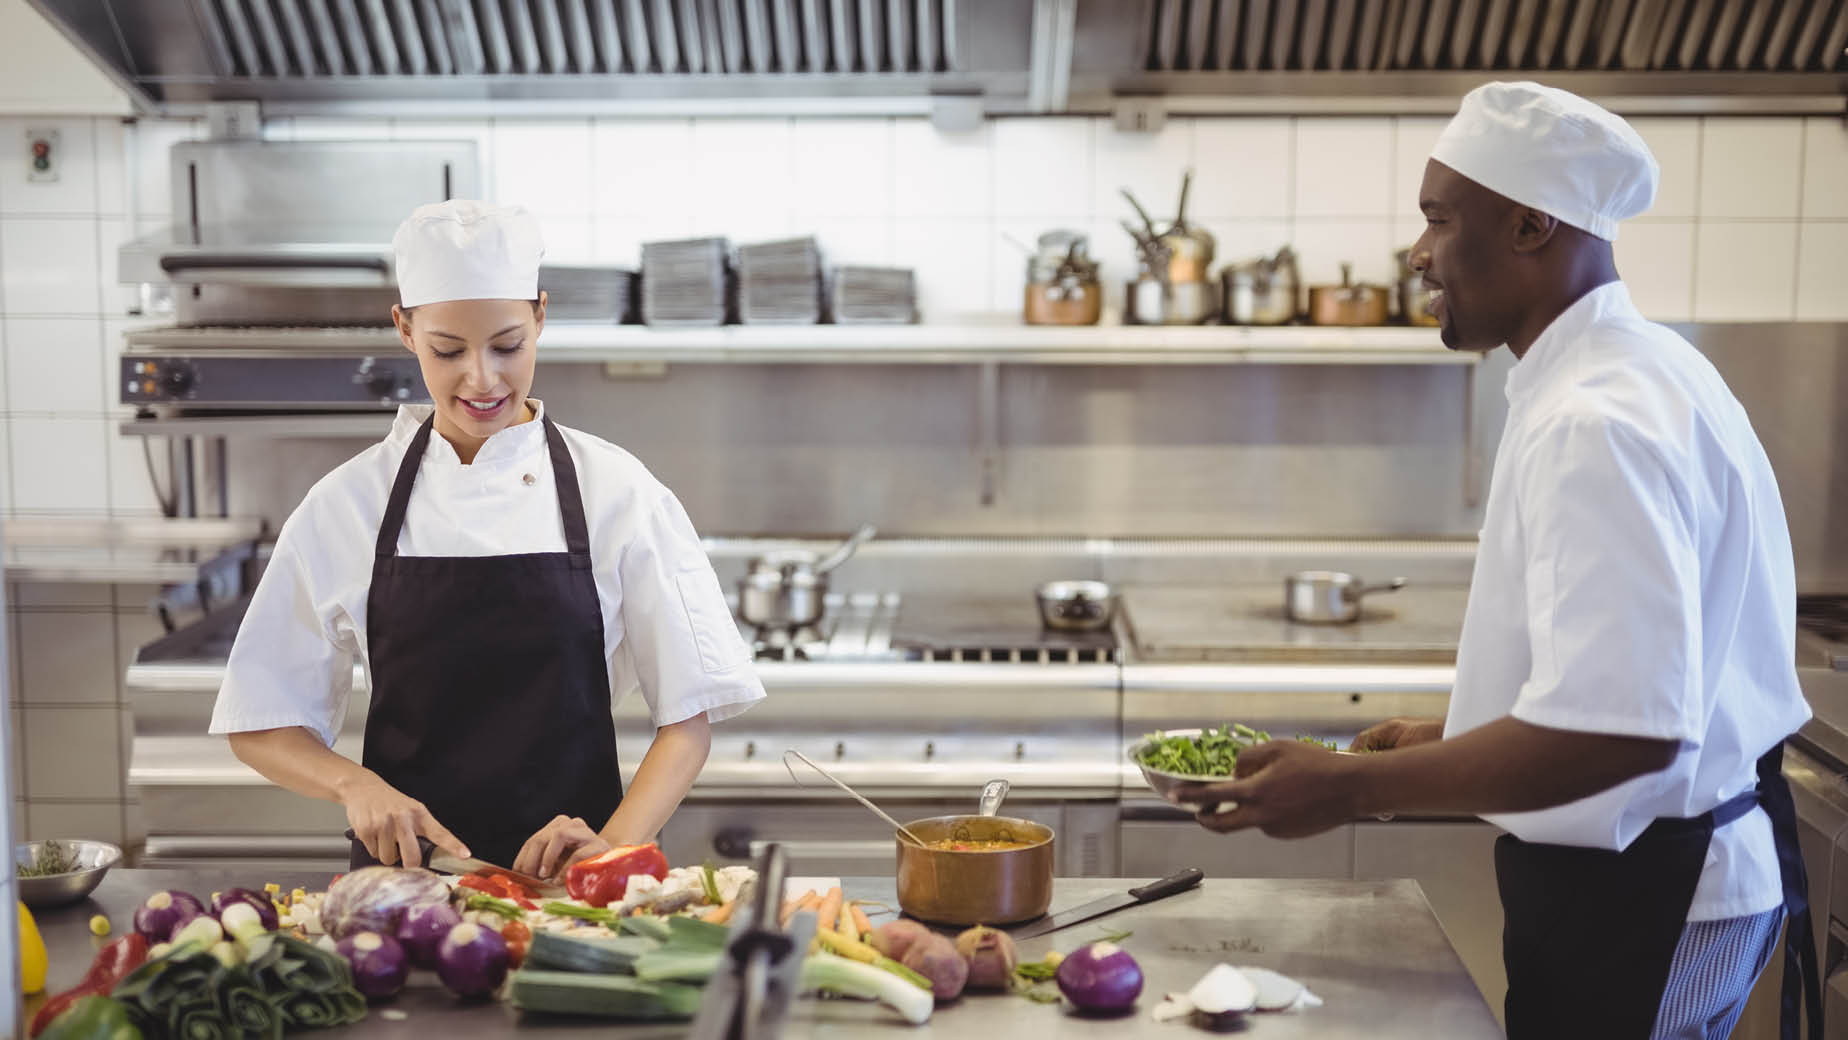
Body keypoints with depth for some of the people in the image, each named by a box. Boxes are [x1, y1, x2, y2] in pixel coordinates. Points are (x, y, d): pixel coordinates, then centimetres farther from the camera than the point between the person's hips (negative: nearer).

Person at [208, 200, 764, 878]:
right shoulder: (345, 504, 4)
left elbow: (690, 718, 1)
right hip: (404, 868, 1)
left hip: (566, 874, -1)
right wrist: (357, 785, -10)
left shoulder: (616, 491, 1)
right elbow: (262, 728, 9)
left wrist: (614, 845, -14)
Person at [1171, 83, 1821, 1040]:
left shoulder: (1596, 424, -26)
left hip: (1640, 891, -10)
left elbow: (1620, 731, -33)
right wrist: (1447, 736, 15)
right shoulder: (1635, 373, 9)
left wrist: (1350, 788, -26)